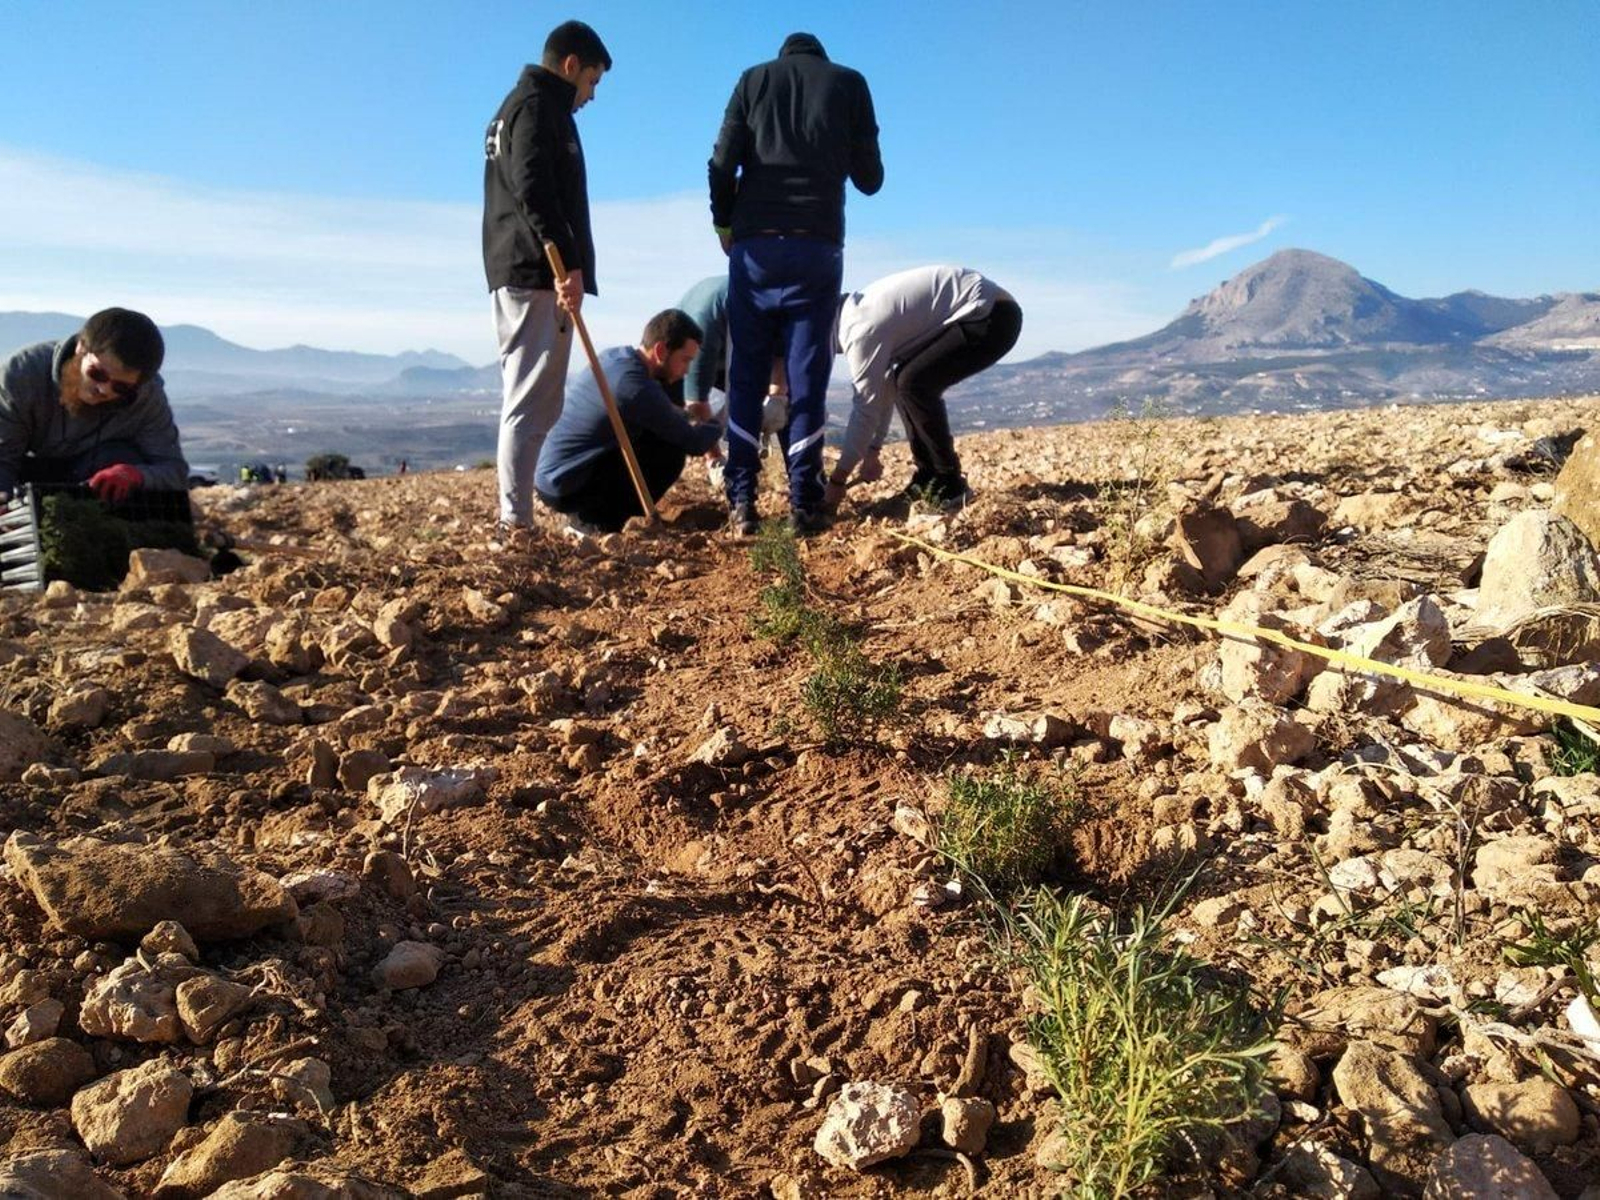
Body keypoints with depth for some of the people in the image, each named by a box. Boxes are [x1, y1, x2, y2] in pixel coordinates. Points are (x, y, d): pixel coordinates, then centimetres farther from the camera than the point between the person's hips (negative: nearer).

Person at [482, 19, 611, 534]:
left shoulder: (516, 105, 27)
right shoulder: (538, 105, -5)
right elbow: (534, 191, -19)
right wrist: (568, 263, -25)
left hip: (514, 271, 10)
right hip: (538, 275, -10)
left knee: (523, 400, 9)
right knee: (531, 404, -12)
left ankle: (514, 516, 11)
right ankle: (516, 520, -14)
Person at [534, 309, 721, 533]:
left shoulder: (614, 356, 4)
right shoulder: (637, 389, -23)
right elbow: (693, 443, -14)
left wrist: (685, 419, 8)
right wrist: (716, 427, 7)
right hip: (566, 489, -9)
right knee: (671, 453, -10)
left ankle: (587, 515, 13)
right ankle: (598, 520, -5)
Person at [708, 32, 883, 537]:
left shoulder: (753, 80, 13)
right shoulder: (849, 83, 12)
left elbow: (721, 166, 1)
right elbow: (870, 178, 12)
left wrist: (724, 223, 16)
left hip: (754, 245, 1)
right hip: (818, 246, 0)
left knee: (747, 376, 4)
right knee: (807, 378, 1)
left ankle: (741, 503, -2)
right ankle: (804, 504, -3)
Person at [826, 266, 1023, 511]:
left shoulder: (861, 328, -18)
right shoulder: (861, 309, 11)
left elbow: (865, 406, -14)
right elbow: (884, 386, 18)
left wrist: (837, 481, -6)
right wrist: (871, 451, 22)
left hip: (992, 316, -11)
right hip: (985, 312, 11)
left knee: (915, 384, -19)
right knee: (905, 380, 12)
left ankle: (949, 485, -7)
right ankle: (928, 477, 16)